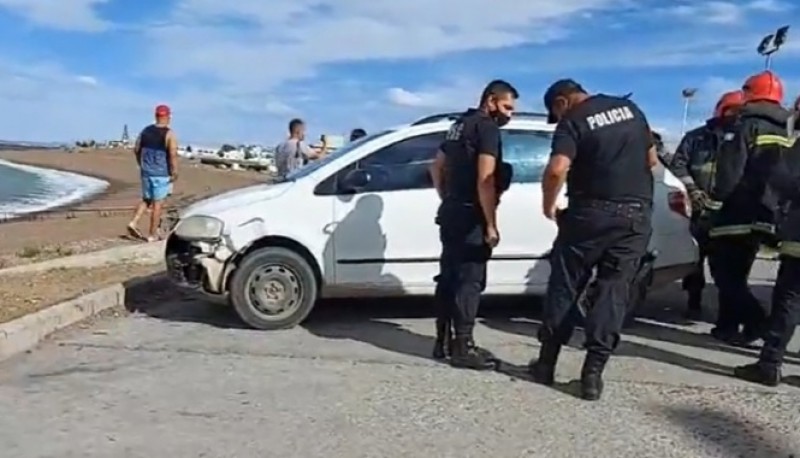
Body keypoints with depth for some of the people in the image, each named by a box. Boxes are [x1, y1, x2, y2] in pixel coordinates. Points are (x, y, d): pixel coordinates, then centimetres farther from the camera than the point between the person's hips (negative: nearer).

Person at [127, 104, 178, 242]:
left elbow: (136, 149, 9)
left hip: (146, 172, 5)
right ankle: (152, 234, 7)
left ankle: (133, 222, 3)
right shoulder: (169, 134, -11)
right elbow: (173, 155, -19)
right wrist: (174, 173, -11)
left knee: (146, 200, 20)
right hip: (161, 174, -5)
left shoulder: (146, 130, 6)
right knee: (157, 203, 3)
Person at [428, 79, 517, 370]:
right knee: (469, 280, -5)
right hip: (470, 217, -9)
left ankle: (443, 341, 19)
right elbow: (485, 181, -21)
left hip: (450, 213, 10)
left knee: (449, 276, 12)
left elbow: (437, 167, 23)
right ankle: (462, 347, -1)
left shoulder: (460, 125, 17)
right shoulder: (488, 128, -12)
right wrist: (491, 225, -19)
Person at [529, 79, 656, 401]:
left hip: (591, 212, -4)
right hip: (637, 214, 5)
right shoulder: (630, 108, 13)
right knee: (614, 290, 4)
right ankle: (593, 373, 0)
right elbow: (652, 159, 20)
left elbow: (557, 169, -22)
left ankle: (546, 363, 16)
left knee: (564, 286, 9)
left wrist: (548, 205, -8)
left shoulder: (573, 121, -6)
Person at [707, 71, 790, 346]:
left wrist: (717, 198, -9)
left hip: (739, 212, -7)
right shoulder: (786, 133, 14)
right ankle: (728, 325, 19)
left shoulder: (748, 125, -9)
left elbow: (730, 169, -17)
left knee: (723, 270, -1)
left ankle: (754, 319, -12)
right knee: (736, 272, 16)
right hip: (765, 215, 7)